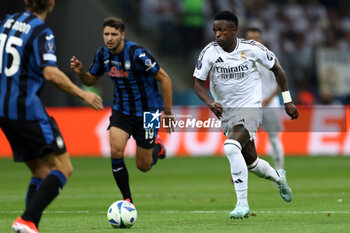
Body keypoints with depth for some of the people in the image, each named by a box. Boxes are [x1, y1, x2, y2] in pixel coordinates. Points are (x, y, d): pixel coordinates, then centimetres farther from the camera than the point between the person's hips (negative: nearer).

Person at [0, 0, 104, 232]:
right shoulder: (42, 33, -11)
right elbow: (51, 73, -21)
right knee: (63, 169, -4)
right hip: (28, 109, -8)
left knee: (41, 172, 14)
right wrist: (83, 94, -12)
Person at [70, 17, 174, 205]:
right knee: (116, 151, -20)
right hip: (122, 110, 4)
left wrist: (167, 112, -16)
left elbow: (164, 79, -18)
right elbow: (91, 80, 11)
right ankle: (128, 200, -6)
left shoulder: (137, 54, -24)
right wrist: (80, 72, -12)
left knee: (143, 166, 4)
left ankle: (157, 146, 41)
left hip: (147, 111, -4)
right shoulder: (102, 54, -4)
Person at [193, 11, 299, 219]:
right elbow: (198, 83, -6)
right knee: (250, 162, 14)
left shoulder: (252, 49, -11)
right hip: (226, 112, 4)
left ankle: (242, 204, -24)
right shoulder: (210, 52, -9)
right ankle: (279, 178, 49)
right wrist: (210, 102, -26)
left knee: (231, 147, -29)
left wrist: (287, 101, 5)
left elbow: (276, 69, 5)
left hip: (251, 108, -4)